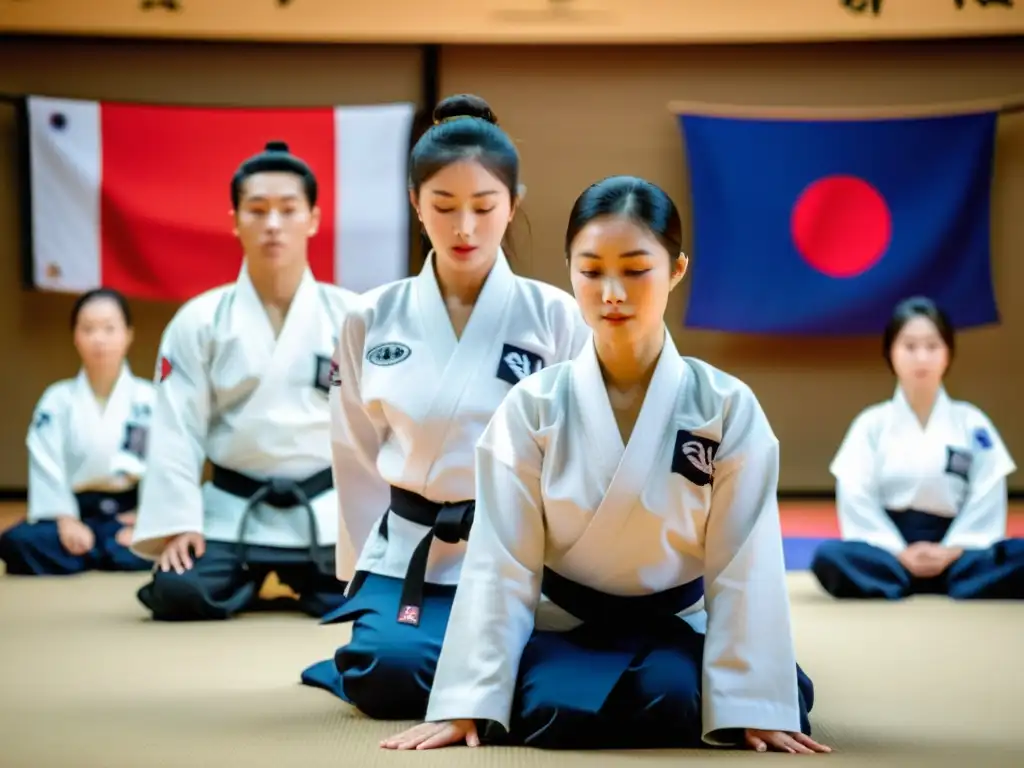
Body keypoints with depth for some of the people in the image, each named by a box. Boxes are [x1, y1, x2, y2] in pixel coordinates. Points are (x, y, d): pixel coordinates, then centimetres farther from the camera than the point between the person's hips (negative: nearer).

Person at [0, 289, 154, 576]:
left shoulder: (148, 399, -1)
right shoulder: (57, 400, 3)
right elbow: (46, 466, -6)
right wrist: (66, 520, -19)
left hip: (129, 514, -1)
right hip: (77, 512, 1)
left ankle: (78, 555, -14)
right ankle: (117, 550, -19)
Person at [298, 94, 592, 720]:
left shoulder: (554, 316, -3)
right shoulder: (374, 319, 3)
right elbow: (358, 456, 9)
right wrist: (371, 565, 6)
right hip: (409, 553, 1)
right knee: (389, 675, -24)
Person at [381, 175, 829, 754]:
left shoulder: (727, 408, -9)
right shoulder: (533, 408, -8)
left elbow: (744, 565, -7)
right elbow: (501, 564, -8)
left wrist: (752, 703, -12)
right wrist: (468, 702, -13)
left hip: (674, 628, 0)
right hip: (564, 629, 0)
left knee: (671, 704, -32)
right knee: (555, 715, -31)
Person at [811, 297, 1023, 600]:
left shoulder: (972, 423, 5)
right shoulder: (871, 424, 3)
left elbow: (987, 498, -1)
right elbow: (856, 498, -4)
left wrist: (952, 552, -16)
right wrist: (898, 553, -17)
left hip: (954, 552, 1)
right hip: (889, 552, -1)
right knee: (829, 558, -32)